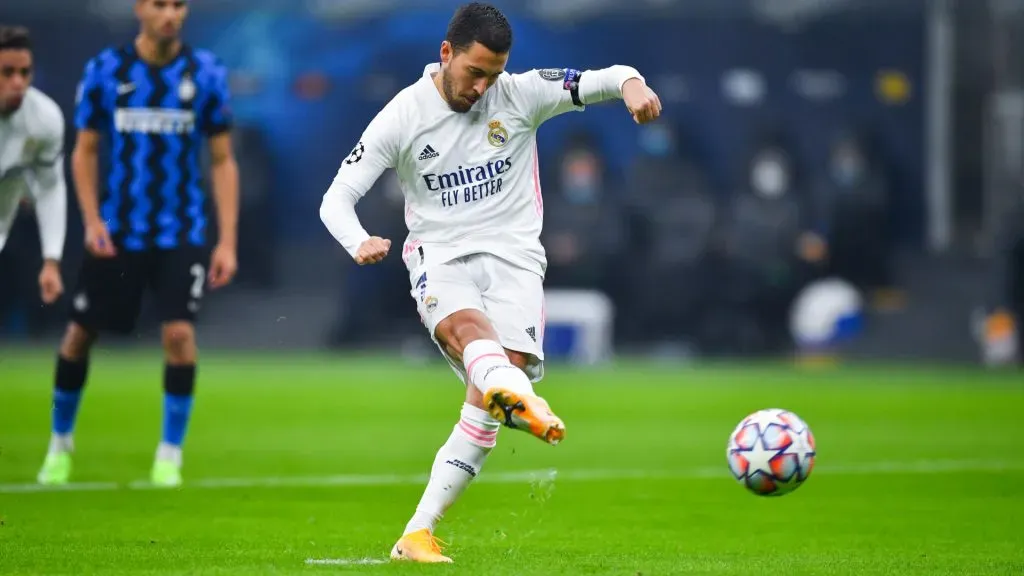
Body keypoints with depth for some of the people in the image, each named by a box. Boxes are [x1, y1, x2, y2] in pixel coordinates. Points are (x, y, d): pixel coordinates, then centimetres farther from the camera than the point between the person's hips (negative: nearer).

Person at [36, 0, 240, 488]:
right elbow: (85, 151, 6)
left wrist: (227, 242, -4)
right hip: (116, 232, 1)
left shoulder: (207, 74, -2)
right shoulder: (104, 71, -2)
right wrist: (92, 220, -8)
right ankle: (60, 443, 28)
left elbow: (223, 162, 2)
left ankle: (170, 455, 0)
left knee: (179, 332, -15)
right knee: (80, 332, 5)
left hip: (181, 233, -1)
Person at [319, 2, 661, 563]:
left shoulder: (520, 95, 1)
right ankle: (524, 400, -71)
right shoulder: (402, 116, -2)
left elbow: (607, 79, -4)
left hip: (512, 258, 1)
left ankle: (418, 533, -11)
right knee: (469, 328, -37)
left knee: (486, 406, -16)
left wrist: (632, 85, -30)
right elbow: (336, 199, -3)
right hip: (440, 259, -1)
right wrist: (359, 243, -26)